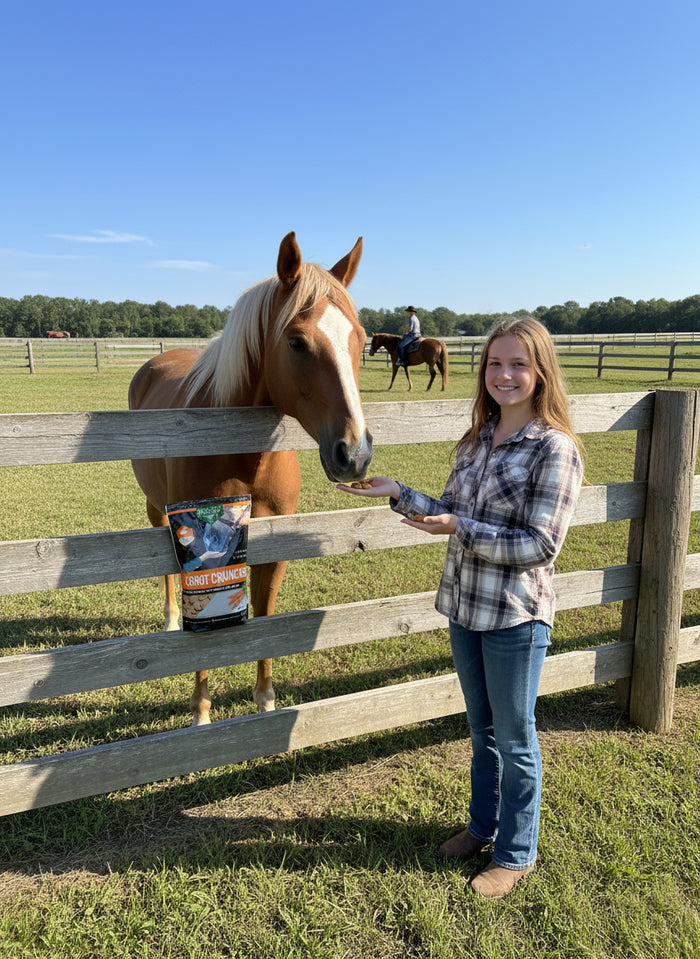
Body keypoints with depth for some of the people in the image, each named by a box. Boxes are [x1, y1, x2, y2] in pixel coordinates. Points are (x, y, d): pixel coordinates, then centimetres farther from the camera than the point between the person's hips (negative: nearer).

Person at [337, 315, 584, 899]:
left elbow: (540, 546, -20)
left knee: (514, 739, 12)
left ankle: (517, 854, 34)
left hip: (516, 616, -6)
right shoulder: (478, 439, 5)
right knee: (481, 729, 23)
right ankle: (484, 825, 45)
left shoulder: (556, 449, -17)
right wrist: (398, 494, 0)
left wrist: (462, 529, -25)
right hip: (464, 607, 7)